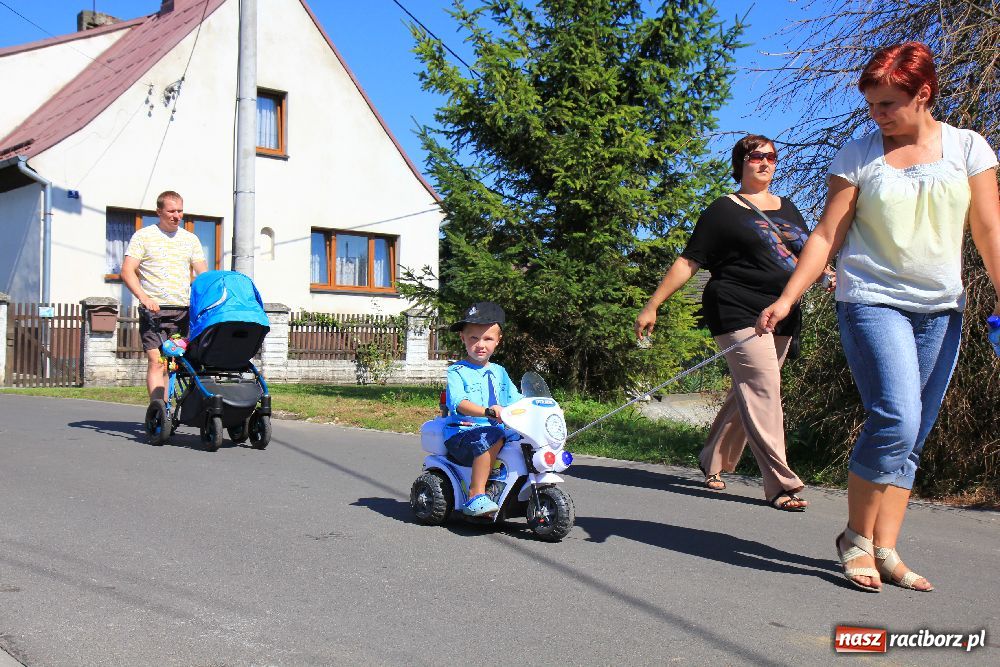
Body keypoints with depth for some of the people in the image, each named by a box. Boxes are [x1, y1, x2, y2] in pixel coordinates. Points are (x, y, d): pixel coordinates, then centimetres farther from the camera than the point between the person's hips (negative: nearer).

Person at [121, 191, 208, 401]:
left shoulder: (191, 239, 16)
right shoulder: (143, 236, 5)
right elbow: (127, 271, -3)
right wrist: (144, 297, -18)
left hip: (184, 311, 3)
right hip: (154, 309, -3)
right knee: (156, 362, -11)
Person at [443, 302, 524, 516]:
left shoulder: (499, 372, 19)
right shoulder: (457, 371, -2)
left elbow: (516, 400, 17)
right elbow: (459, 402, -19)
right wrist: (488, 412, -35)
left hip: (496, 431, 6)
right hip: (461, 434, -6)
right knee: (491, 438, -35)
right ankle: (476, 496, -30)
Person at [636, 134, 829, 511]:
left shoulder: (788, 210, 20)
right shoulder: (724, 210, 2)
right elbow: (688, 262, 0)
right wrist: (652, 306, -5)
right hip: (738, 312, -6)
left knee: (747, 393, 11)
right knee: (763, 389, -15)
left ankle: (713, 462, 27)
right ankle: (781, 484, -13)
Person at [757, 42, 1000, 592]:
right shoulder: (857, 155, 2)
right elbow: (828, 235, 0)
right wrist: (787, 298, -9)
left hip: (941, 310, 3)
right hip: (873, 302, -3)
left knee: (910, 440, 4)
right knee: (895, 420, -18)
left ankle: (885, 551, 11)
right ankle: (856, 538, 0)